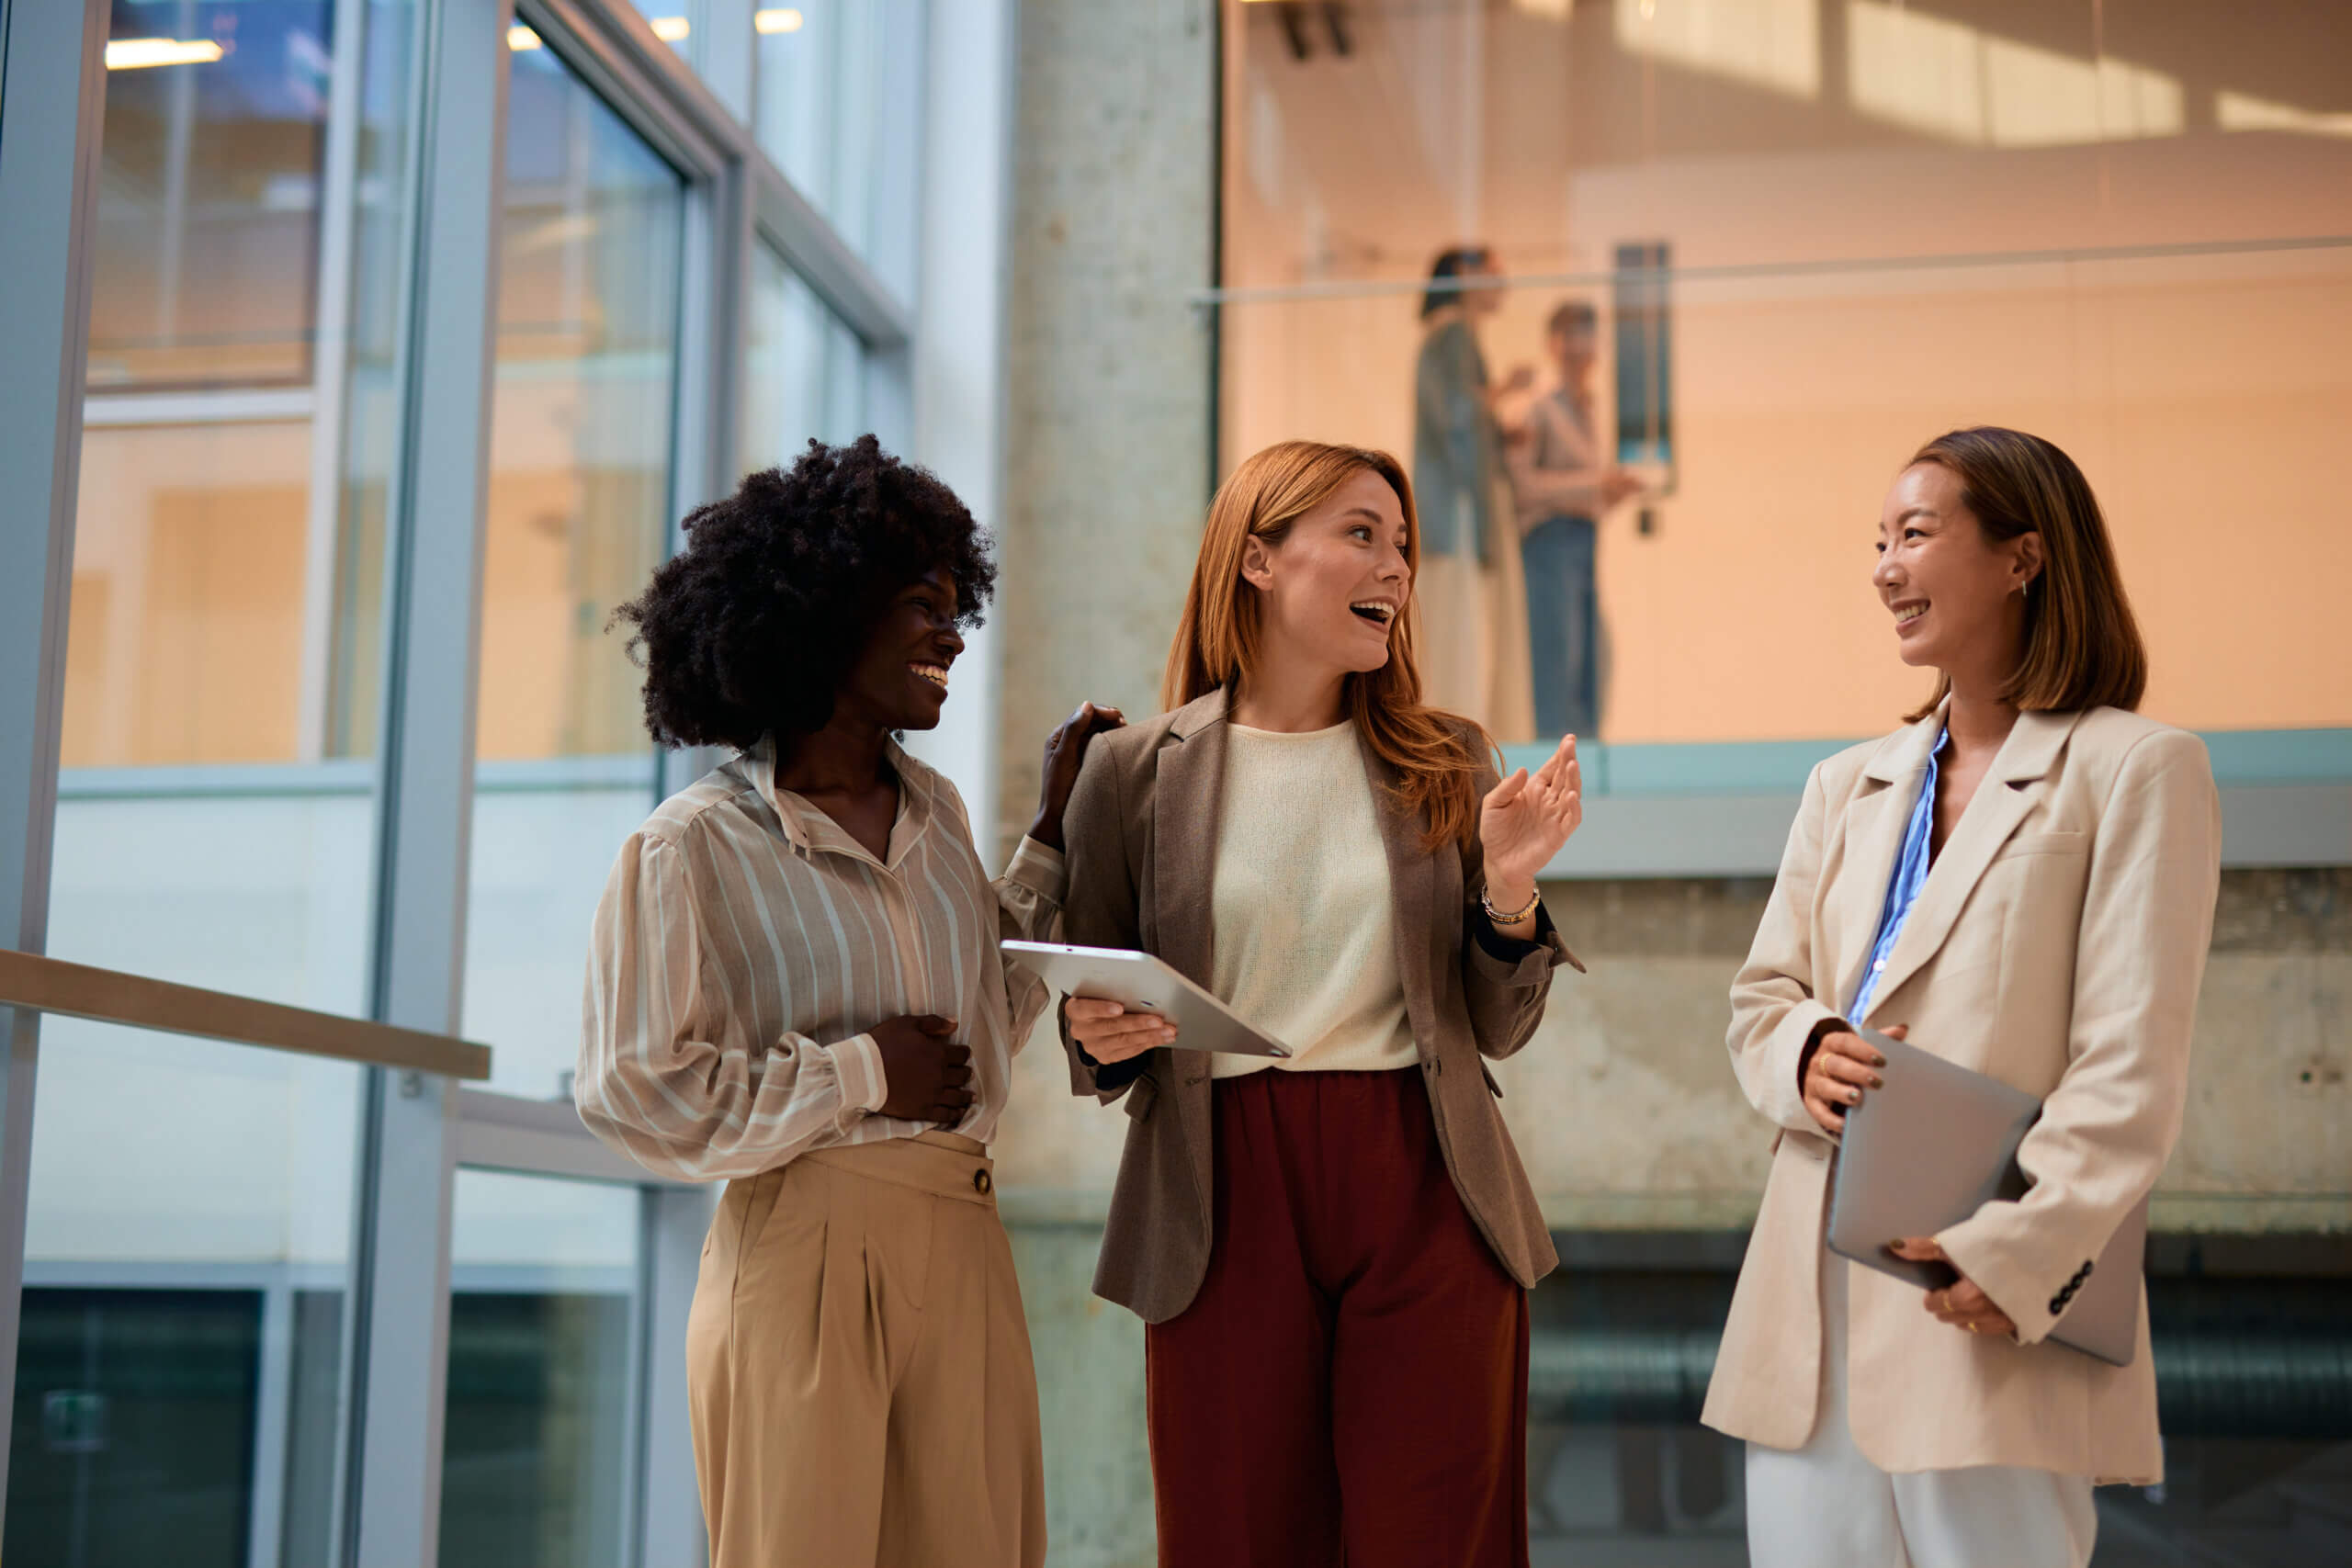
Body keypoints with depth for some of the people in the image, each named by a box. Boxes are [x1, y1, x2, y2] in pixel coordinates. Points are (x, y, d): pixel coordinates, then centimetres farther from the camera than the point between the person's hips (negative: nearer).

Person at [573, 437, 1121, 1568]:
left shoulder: (934, 814, 13)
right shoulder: (696, 846, -7)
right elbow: (636, 1095, -12)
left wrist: (1054, 834, 18)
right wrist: (862, 1076, -11)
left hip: (963, 1256, 6)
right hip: (804, 1253, -6)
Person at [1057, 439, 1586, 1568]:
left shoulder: (1447, 764, 8)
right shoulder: (1133, 774, 2)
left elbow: (1498, 1031, 8)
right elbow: (1095, 1052, 8)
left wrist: (1509, 894, -8)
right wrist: (1101, 1040, -14)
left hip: (1424, 1193, 1)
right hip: (1225, 1200, -1)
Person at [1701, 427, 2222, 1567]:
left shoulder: (2134, 770, -2)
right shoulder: (1847, 788, 17)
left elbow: (2130, 1064, -8)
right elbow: (1760, 995, 19)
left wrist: (2020, 1253, -18)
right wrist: (1802, 1053, -5)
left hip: (1990, 1310, -6)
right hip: (1814, 1297, 6)